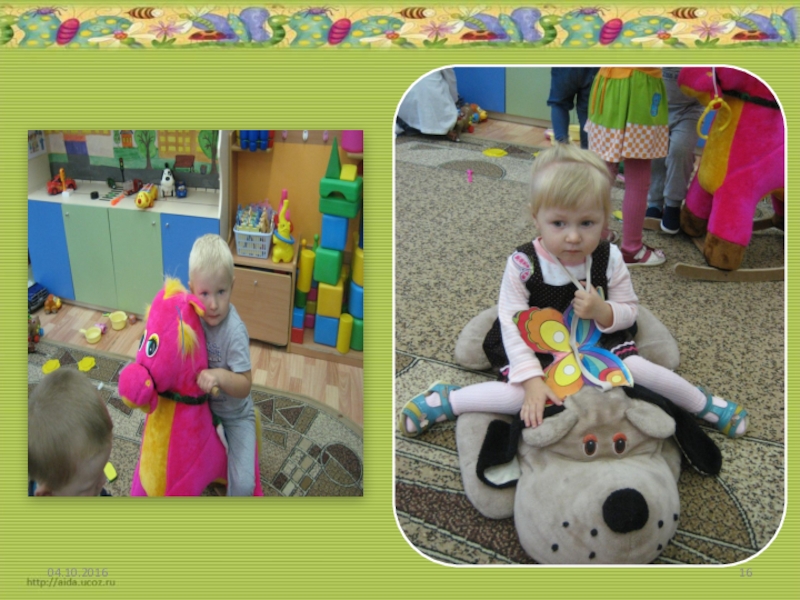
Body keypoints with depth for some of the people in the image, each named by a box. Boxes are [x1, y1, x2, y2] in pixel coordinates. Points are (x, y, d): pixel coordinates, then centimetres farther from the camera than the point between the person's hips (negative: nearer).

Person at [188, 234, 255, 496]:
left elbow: (244, 387, -26)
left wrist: (220, 376, -42)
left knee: (243, 484, -13)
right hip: (201, 404, 5)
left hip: (234, 413, -5)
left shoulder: (235, 331, -29)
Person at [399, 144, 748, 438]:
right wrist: (532, 380, -28)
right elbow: (512, 324, -20)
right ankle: (445, 400, -11)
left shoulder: (609, 259, -12)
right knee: (521, 396, -28)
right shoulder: (523, 264, -21)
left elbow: (630, 311, -1)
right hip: (538, 350, -3)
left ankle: (702, 403, 13)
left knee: (638, 370, -17)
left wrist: (603, 312, -26)